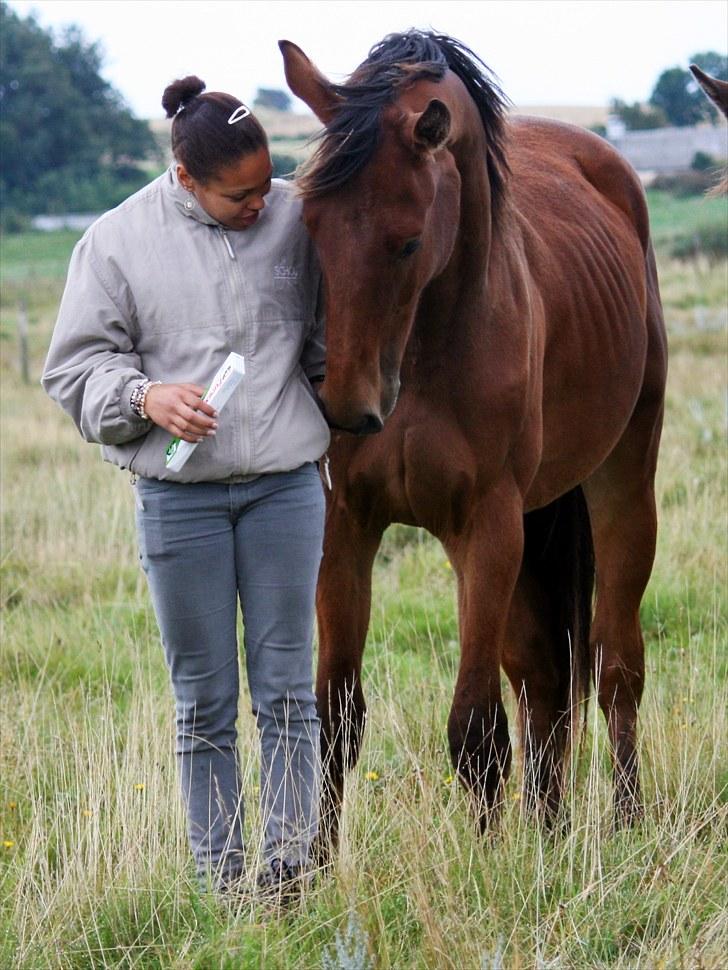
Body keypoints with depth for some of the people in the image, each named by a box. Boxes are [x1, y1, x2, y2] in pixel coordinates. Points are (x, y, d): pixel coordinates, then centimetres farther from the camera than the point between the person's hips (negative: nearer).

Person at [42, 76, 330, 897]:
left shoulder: (294, 220, 0)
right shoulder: (118, 241, -4)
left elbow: (329, 338, 12)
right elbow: (75, 367, 0)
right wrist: (144, 398, -17)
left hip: (285, 484, 1)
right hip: (179, 497, -1)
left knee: (286, 691, 3)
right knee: (203, 703, 5)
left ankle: (289, 863, 8)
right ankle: (219, 879, 11)